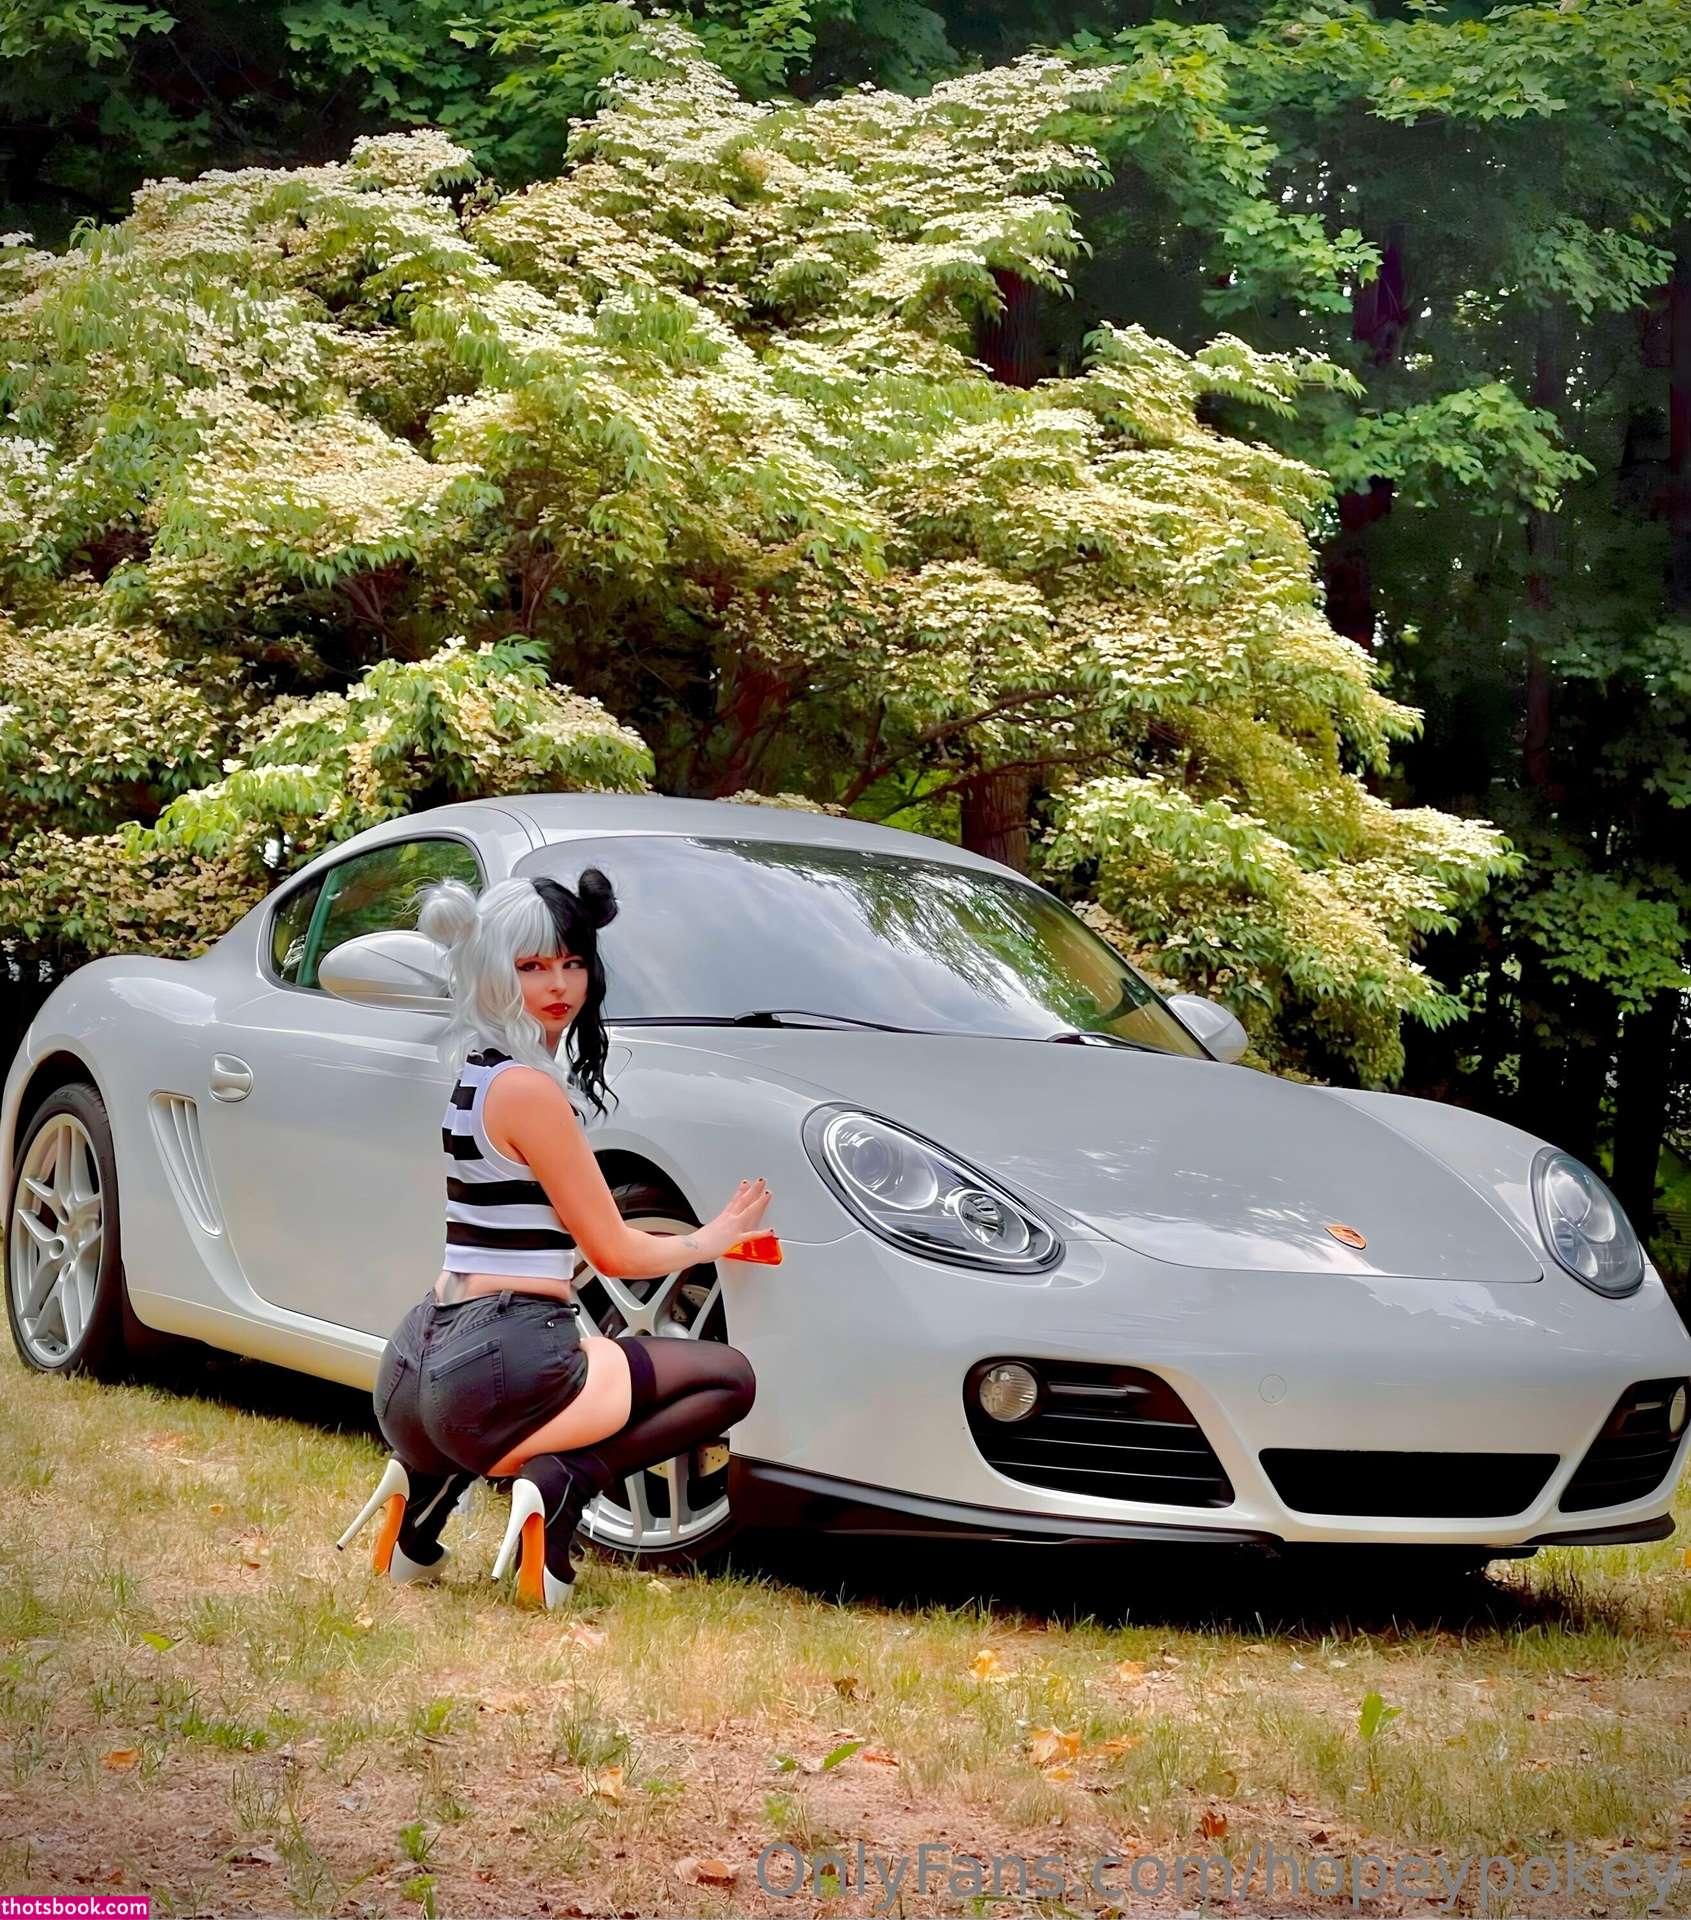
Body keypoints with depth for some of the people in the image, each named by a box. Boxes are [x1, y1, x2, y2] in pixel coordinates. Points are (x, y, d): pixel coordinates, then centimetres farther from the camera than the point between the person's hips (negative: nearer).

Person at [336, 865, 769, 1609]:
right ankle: (562, 1486, -13)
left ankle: (434, 1480, 11)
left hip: (417, 1372, 8)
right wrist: (709, 1240, 12)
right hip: (494, 1370, -8)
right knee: (730, 1378, 6)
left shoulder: (477, 1071, 15)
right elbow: (612, 1252, -5)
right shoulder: (527, 1087, -13)